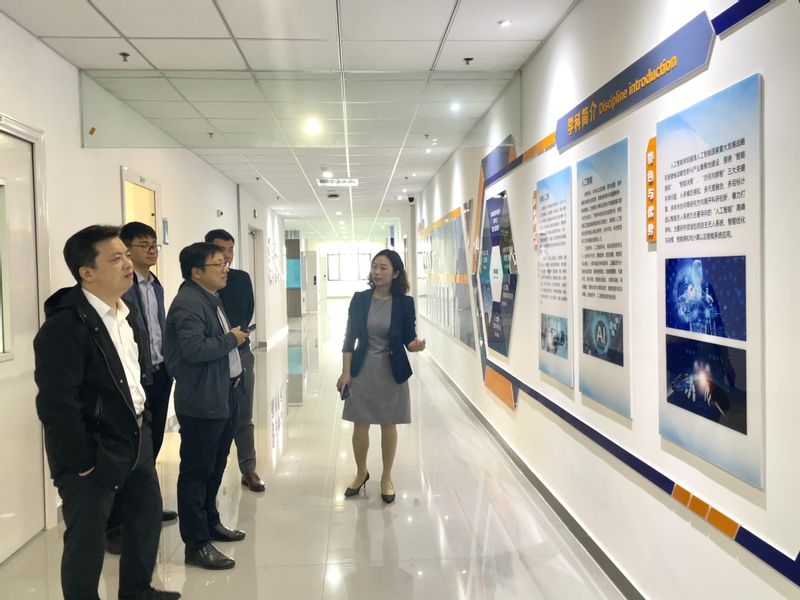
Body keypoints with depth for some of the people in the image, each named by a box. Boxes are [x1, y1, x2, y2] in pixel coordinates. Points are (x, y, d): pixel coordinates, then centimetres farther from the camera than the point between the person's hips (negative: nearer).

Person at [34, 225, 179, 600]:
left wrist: (142, 425, 14)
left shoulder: (125, 313, 5)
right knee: (87, 542, 7)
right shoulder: (64, 326, -22)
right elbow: (56, 404, -23)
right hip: (93, 456, -9)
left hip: (136, 442, 9)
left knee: (148, 519, 22)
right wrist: (81, 463, -18)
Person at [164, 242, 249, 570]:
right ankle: (196, 544, 10)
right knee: (196, 471, 0)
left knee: (215, 466, 21)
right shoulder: (188, 303, -19)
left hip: (223, 395, 10)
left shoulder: (210, 298, 13)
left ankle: (210, 522, 36)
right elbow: (195, 349, -29)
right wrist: (232, 339, -17)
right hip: (202, 401, -10)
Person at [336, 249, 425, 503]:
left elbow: (408, 337, -2)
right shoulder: (360, 299, -4)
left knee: (389, 425, 11)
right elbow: (350, 337, -1)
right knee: (360, 425, 8)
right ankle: (361, 473, 32)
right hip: (362, 370, 1)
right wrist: (345, 372, -5)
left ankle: (386, 478, 29)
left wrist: (415, 345, -25)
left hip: (392, 372, -1)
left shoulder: (404, 303, -7)